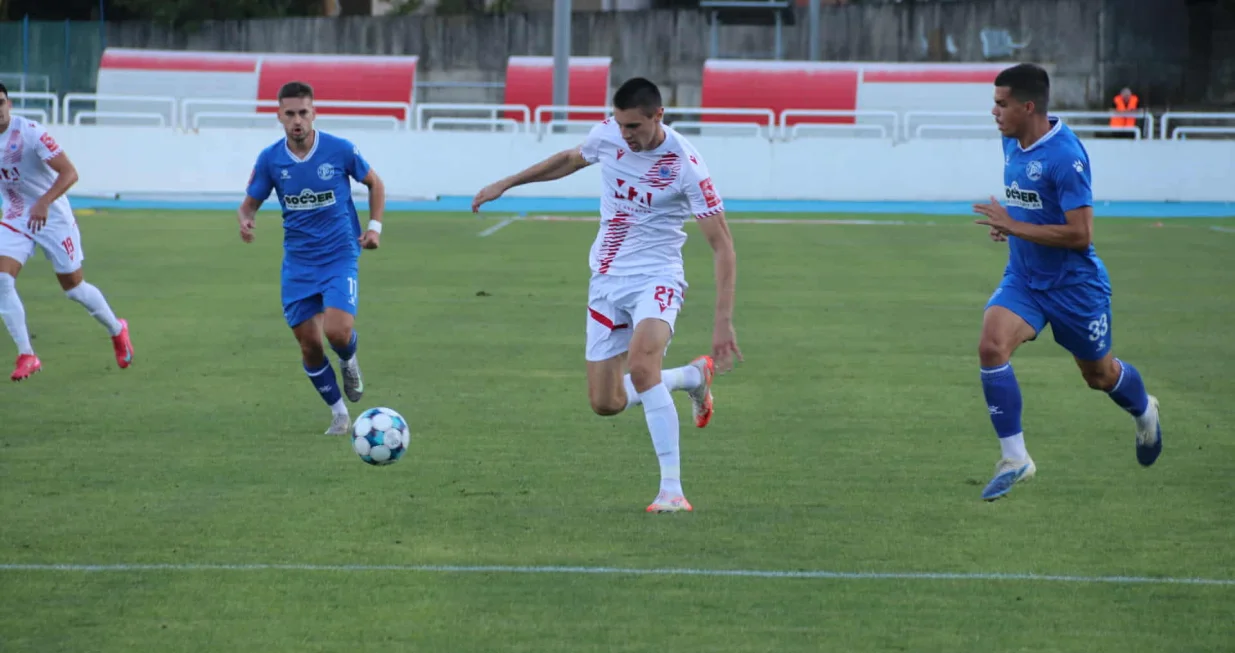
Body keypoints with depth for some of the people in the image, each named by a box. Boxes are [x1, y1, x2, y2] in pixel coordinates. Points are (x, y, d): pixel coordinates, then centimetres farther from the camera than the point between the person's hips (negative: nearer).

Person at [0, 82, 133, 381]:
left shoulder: (30, 132, -21)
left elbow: (69, 173, -26)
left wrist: (43, 203, -39)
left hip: (52, 216, -5)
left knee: (73, 286, 6)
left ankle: (117, 330, 33)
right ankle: (26, 356, -8)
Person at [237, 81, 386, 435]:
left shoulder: (340, 150, -10)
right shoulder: (270, 159, -5)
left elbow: (375, 184, 7)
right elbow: (250, 203, 3)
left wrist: (374, 226, -5)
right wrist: (245, 220, -20)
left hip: (340, 256, -2)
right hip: (298, 263, 2)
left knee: (338, 332, -21)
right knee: (309, 346, 1)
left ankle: (349, 362, 17)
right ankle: (339, 413, 22)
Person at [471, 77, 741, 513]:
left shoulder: (686, 166, -20)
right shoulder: (608, 135, -5)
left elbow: (722, 247, -18)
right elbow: (571, 159, 20)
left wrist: (724, 323, -24)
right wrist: (506, 184, 23)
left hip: (655, 278, -6)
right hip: (606, 280, 6)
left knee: (641, 359, -35)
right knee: (605, 403, 4)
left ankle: (672, 489, -32)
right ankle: (694, 377, 32)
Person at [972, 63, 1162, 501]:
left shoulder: (1064, 156, -25)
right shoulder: (1011, 142, 1)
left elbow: (1079, 234, -27)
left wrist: (1014, 226, -27)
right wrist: (1004, 222, 3)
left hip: (1074, 284, -6)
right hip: (1023, 279, 6)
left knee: (1099, 374, 14)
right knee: (991, 346, -20)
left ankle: (1144, 413, 51)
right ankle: (1014, 459, -13)